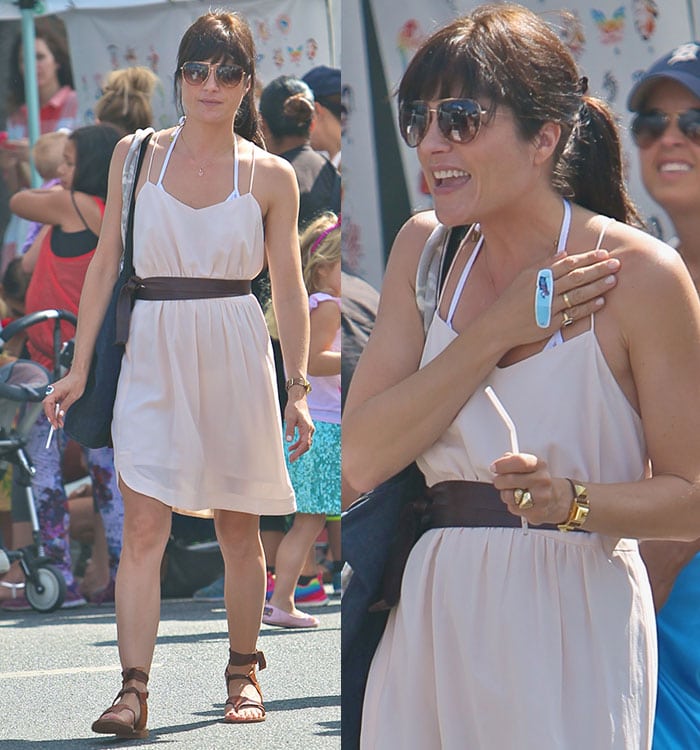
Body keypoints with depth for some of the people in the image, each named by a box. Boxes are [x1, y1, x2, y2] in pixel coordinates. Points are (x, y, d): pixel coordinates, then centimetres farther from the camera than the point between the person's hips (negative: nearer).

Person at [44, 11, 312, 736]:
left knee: (238, 528, 9)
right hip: (153, 353, 0)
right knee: (142, 525, -10)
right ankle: (133, 689, -13)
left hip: (236, 356, 0)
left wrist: (297, 388, 0)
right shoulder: (136, 155, 4)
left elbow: (289, 289, 5)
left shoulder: (270, 176, 2)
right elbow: (105, 264, 7)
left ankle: (243, 671, 27)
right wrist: (78, 368, 4)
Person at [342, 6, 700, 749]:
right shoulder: (424, 251, 7)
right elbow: (363, 459, -5)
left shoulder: (638, 274, -8)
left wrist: (571, 501, -24)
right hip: (433, 621, 4)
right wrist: (498, 331, -11)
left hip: (574, 629, -4)